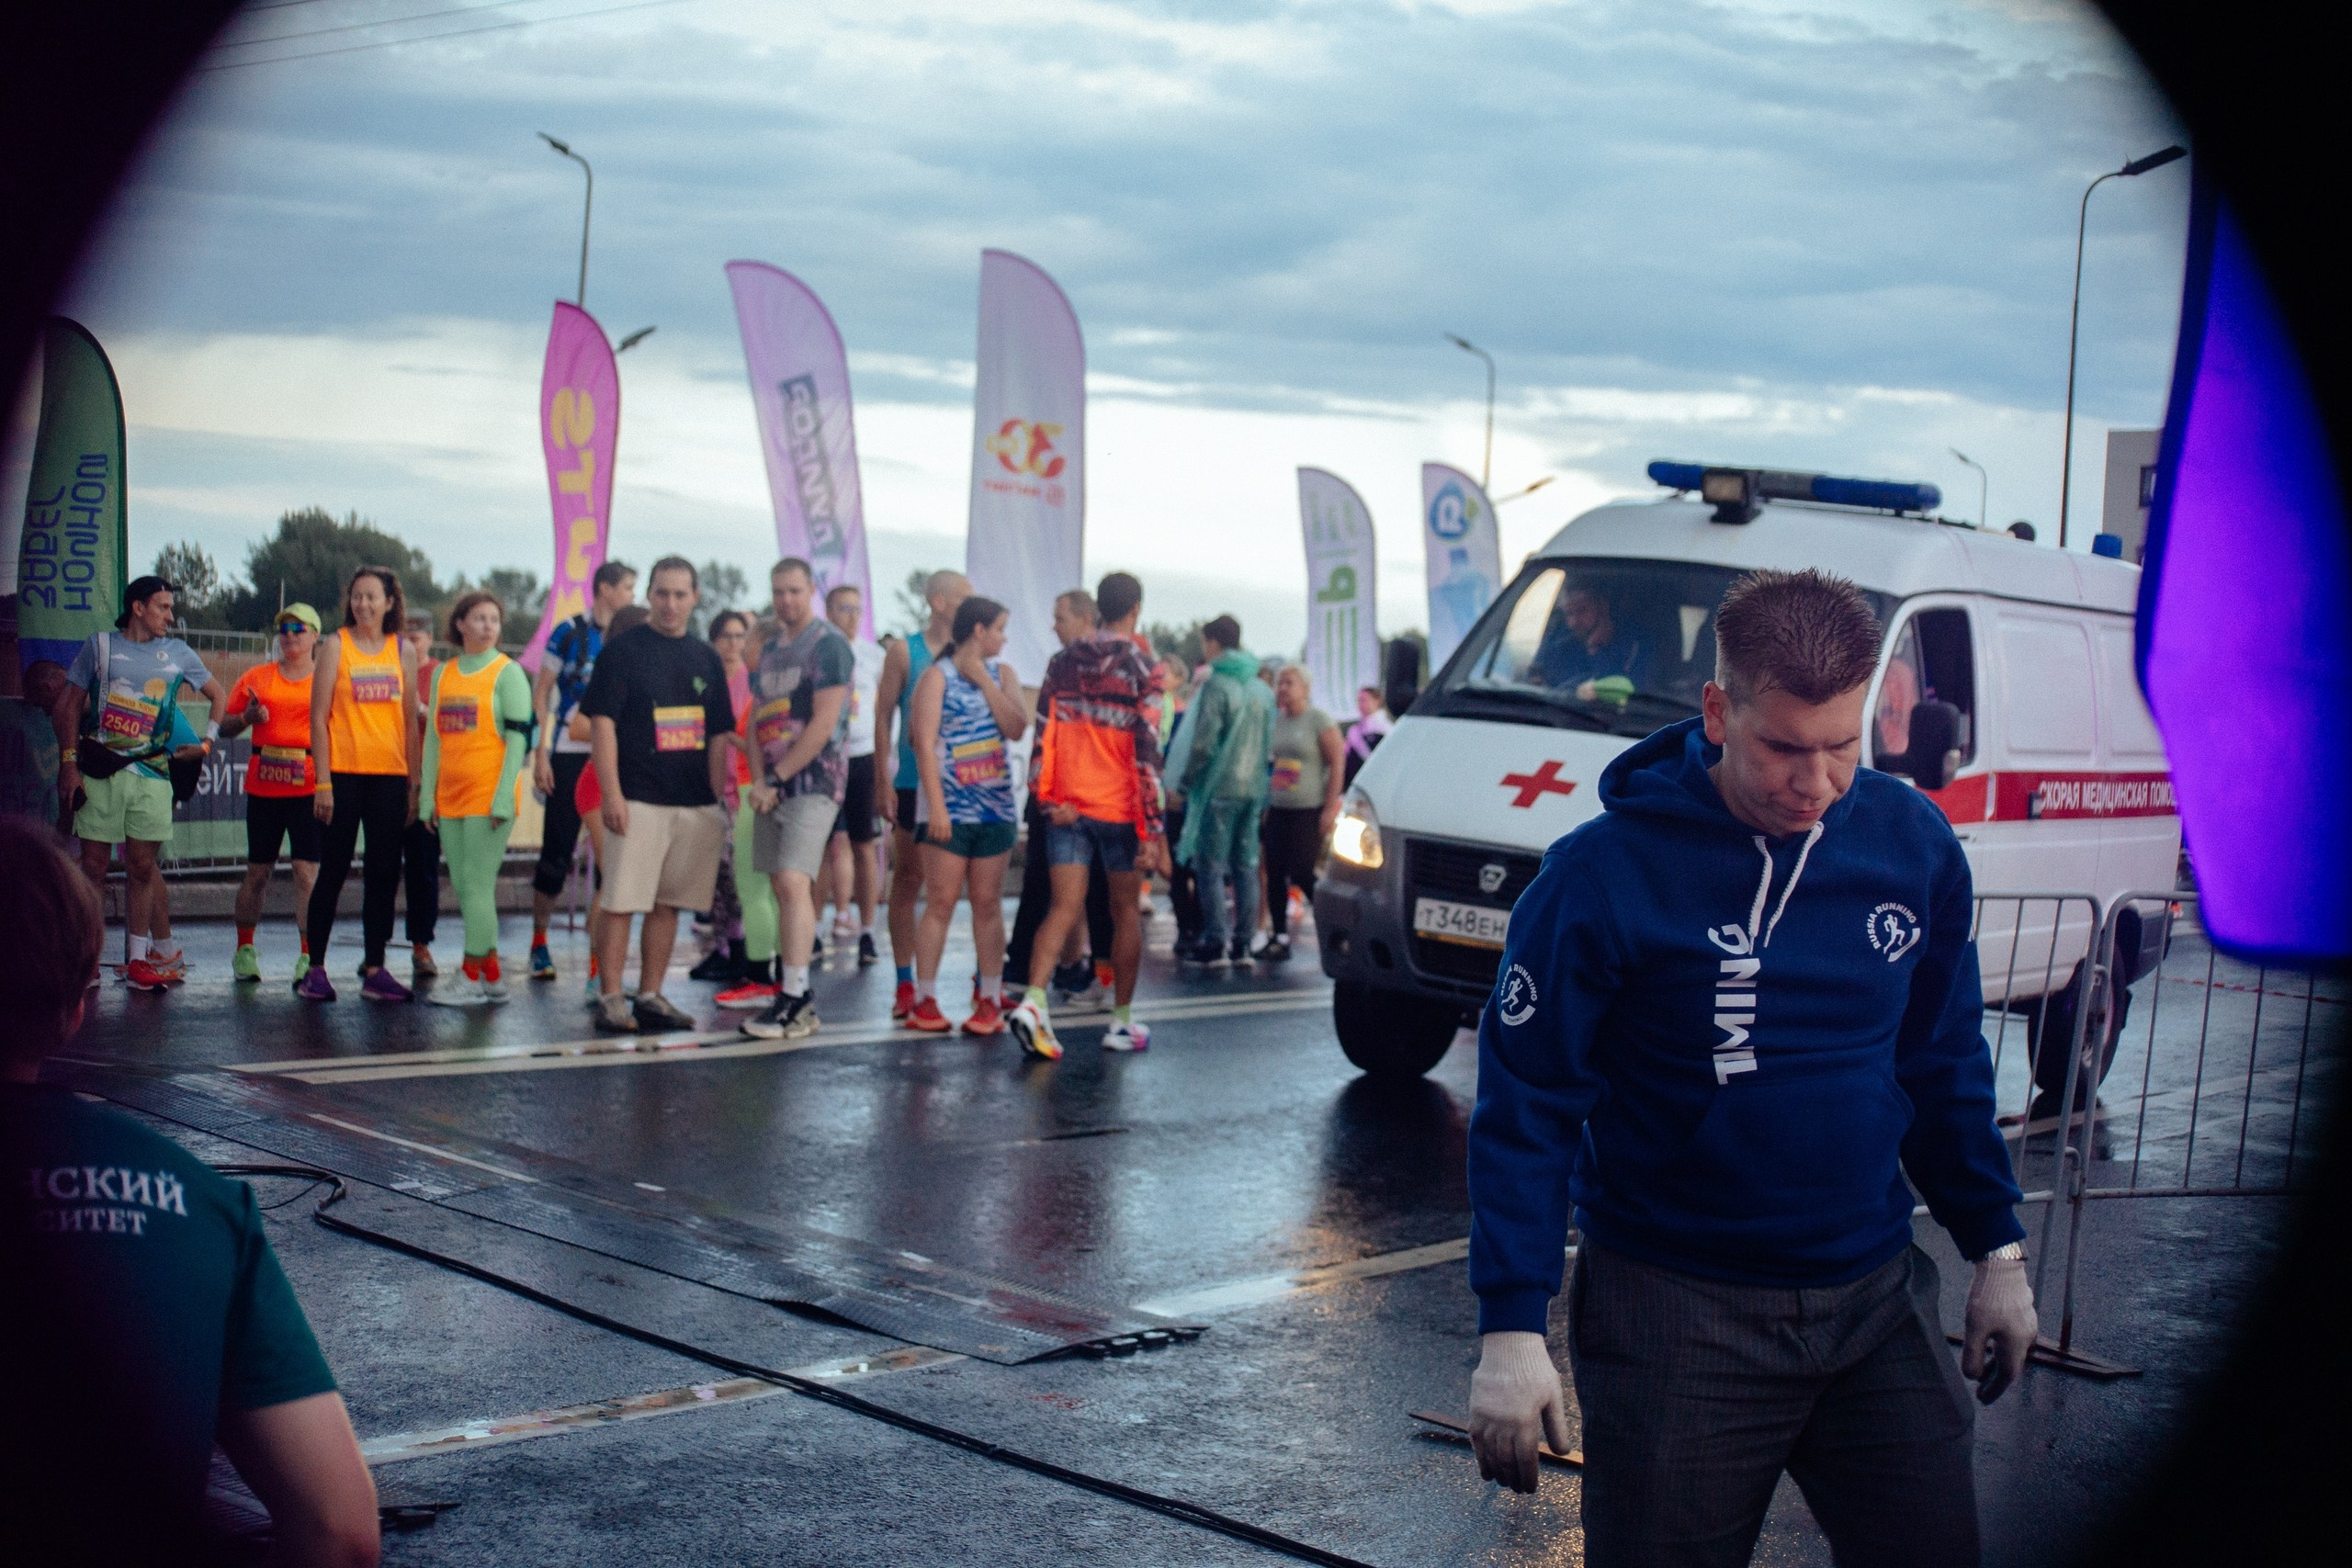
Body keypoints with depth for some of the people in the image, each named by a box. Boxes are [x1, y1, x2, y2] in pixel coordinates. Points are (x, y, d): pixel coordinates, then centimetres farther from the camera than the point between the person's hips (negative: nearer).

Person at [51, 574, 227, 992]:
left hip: (149, 773, 1)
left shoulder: (177, 653, 11)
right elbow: (70, 703, 6)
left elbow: (218, 694, 23)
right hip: (98, 770, -1)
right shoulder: (100, 645, 7)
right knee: (93, 865, -1)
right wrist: (68, 762, -3)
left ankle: (140, 957, 6)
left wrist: (208, 741, 10)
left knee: (142, 866, 1)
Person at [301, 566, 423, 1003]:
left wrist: (414, 782, 8)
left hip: (390, 775, 3)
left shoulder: (403, 651, 10)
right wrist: (323, 782, -8)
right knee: (334, 870, 0)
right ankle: (315, 968, 7)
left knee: (384, 872, 4)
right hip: (343, 773, -3)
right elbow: (319, 717, -2)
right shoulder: (336, 645, 1)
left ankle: (375, 969, 10)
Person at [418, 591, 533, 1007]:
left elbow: (518, 737, -8)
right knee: (464, 887, 7)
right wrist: (428, 797, 10)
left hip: (489, 796, -6)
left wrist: (503, 798, -15)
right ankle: (492, 976, 14)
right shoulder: (443, 674, 14)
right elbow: (433, 737, 16)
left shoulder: (508, 672, -2)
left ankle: (473, 977, 0)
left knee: (476, 884, -7)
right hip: (450, 797, 6)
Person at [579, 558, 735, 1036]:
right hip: (638, 800, -5)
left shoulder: (705, 658, 14)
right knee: (620, 902, -6)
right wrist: (611, 793, -14)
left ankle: (650, 997, 16)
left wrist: (716, 798, 10)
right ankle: (610, 999, -1)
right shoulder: (623, 649, -1)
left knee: (668, 904, 9)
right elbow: (602, 723, -6)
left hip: (694, 805, 5)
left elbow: (718, 736, 17)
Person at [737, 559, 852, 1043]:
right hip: (773, 785, 8)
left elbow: (824, 724, -14)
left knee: (793, 883, -16)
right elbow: (756, 720, 15)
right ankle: (791, 992, 10)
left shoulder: (828, 645, -7)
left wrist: (775, 779, -12)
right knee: (783, 889, 6)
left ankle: (795, 1001, -16)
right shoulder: (770, 649, 17)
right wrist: (758, 780, -1)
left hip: (813, 781, -8)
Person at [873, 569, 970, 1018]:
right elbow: (883, 716, 0)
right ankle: (905, 984, 8)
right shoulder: (904, 652, 1)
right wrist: (884, 780, -6)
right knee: (907, 879, 2)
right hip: (915, 782, -2)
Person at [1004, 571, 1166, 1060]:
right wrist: (1153, 831, -12)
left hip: (1067, 808, 3)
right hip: (1119, 809, -3)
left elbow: (1042, 736, 4)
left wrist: (1048, 801, 7)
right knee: (1125, 911, 10)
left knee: (1064, 908, 1)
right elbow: (1146, 754, -13)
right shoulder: (1141, 669, -8)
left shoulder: (1063, 662, 7)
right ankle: (1121, 1022, 16)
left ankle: (1033, 1001, -20)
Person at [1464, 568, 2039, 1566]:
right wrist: (1511, 1329, -14)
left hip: (1878, 1299, 4)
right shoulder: (1602, 876, -15)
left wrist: (1996, 1250, 14)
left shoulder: (1915, 847, -1)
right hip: (1676, 1313, -4)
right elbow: (1525, 1108, -10)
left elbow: (1944, 1064, 13)